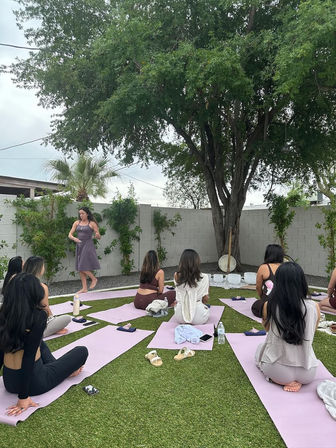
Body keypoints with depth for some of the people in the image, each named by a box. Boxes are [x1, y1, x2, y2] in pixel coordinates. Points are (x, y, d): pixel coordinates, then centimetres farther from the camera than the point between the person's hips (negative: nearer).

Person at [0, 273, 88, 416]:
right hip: (34, 382, -6)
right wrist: (23, 397, -19)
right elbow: (29, 357, -25)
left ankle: (61, 369, 29)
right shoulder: (38, 316, -23)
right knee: (82, 351, 11)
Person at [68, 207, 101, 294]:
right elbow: (70, 234, 5)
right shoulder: (77, 223, 9)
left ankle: (94, 279, 15)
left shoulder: (92, 223, -2)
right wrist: (74, 238, -17)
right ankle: (84, 288, 16)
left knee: (83, 267, -10)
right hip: (79, 246, 5)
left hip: (88, 246, -5)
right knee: (79, 268, 7)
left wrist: (97, 235, -25)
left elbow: (99, 237, -1)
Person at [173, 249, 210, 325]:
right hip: (198, 318, -2)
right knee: (206, 308, 33)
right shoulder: (204, 278, -15)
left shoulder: (177, 276, -10)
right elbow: (205, 299, -2)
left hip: (180, 317, 2)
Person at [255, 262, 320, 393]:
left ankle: (286, 380, 7)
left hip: (277, 372, -2)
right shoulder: (314, 307, -14)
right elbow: (310, 336, 6)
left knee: (260, 348, 32)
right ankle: (297, 380, 9)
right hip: (307, 374, 3)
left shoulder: (269, 306, -17)